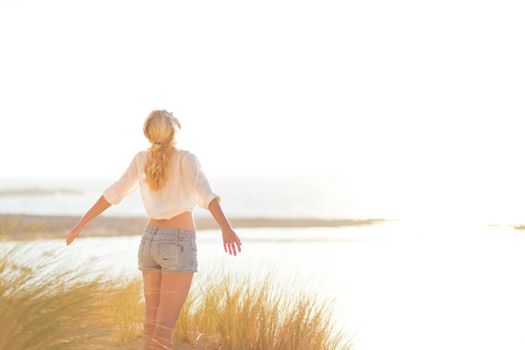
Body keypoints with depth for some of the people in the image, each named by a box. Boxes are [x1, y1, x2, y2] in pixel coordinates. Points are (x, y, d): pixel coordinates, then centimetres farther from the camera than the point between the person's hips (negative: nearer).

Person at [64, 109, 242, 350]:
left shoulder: (141, 159, 6)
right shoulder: (186, 158, -10)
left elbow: (113, 193, 10)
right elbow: (205, 193, -26)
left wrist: (82, 223, 19)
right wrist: (227, 228, -39)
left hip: (150, 240, 6)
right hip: (177, 246, -6)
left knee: (153, 320, 12)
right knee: (165, 325, -8)